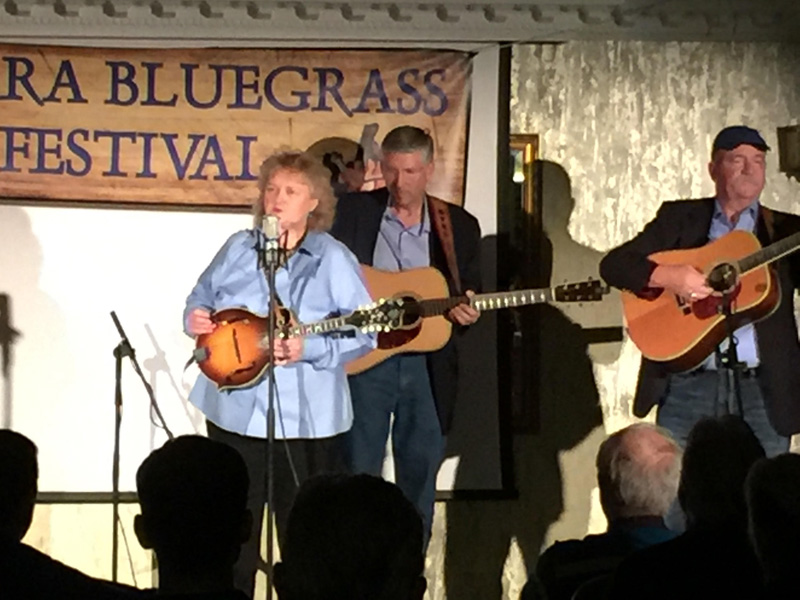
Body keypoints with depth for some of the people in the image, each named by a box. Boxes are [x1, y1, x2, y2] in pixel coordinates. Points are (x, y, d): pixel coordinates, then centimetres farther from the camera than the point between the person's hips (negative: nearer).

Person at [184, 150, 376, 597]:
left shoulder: (333, 259, -6)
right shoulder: (238, 248, 7)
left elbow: (365, 331, -11)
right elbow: (201, 298, 17)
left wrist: (308, 349, -23)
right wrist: (195, 318, -6)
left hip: (306, 416, -4)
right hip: (235, 408, 4)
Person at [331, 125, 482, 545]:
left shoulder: (459, 225, 7)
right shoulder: (354, 211, 3)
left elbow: (470, 299, 10)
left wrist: (465, 313, -12)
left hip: (427, 363, 2)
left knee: (420, 476, 7)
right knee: (357, 474, 1)